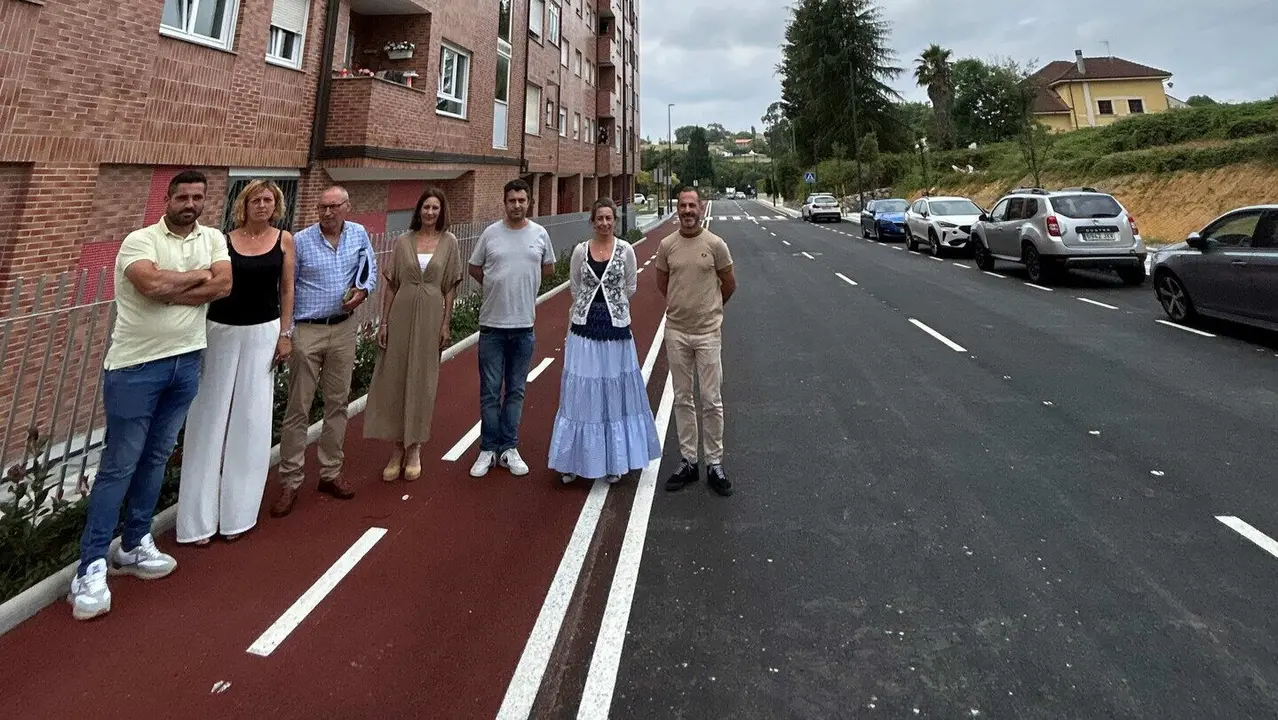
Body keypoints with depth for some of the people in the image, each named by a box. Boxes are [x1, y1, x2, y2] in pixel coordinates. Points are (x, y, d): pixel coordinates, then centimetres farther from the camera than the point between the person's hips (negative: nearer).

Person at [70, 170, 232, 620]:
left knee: (156, 457, 15)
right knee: (120, 464, -2)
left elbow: (224, 285, -8)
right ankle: (91, 566, 6)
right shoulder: (140, 241, -8)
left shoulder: (214, 239, 7)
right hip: (136, 366, -5)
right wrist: (198, 275, -10)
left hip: (186, 362, 5)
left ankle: (134, 544, 29)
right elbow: (152, 284, -26)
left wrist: (169, 290, -16)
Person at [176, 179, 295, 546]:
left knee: (251, 422, 4)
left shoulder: (284, 239, 4)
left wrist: (285, 334, 2)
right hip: (221, 332, -1)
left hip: (263, 334, 1)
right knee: (211, 418, 2)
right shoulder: (224, 240, 0)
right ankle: (201, 517, 10)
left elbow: (287, 289, 6)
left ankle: (237, 512, 17)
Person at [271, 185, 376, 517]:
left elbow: (370, 268, 15)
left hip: (343, 330, 4)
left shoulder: (359, 234, 3)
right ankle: (290, 482, 8)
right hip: (306, 331, -3)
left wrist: (363, 290, -8)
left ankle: (331, 472, 24)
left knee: (337, 403, 11)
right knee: (298, 408, -1)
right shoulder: (300, 241, -6)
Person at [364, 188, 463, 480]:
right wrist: (384, 322, 2)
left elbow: (450, 288, 3)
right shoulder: (403, 241, 5)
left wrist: (446, 324, -2)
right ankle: (398, 448, 17)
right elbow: (391, 284, 6)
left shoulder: (449, 242, 3)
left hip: (431, 316, -1)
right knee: (395, 378, 3)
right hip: (401, 313, 1)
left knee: (422, 381, 5)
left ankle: (414, 449, 18)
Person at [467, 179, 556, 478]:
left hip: (524, 324, 1)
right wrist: (497, 287, 6)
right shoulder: (490, 233, 0)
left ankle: (509, 448, 20)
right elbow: (474, 268, 11)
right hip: (492, 324, -1)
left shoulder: (539, 234, 2)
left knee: (515, 391, 10)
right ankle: (488, 450, 15)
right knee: (490, 391, 4)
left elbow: (549, 269, 15)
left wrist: (522, 282, 8)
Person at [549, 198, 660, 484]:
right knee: (580, 393, 4)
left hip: (616, 327, -1)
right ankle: (574, 460, 15)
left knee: (615, 392, 6)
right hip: (584, 326, 1)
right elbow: (575, 287, 11)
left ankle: (614, 460, 19)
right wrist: (592, 306, 10)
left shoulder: (625, 250, -1)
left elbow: (630, 287, 8)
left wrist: (611, 303, 10)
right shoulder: (580, 250, 2)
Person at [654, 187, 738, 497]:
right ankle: (688, 462, 21)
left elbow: (729, 285, 6)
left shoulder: (715, 244, -6)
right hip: (676, 331, 3)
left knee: (711, 401, 2)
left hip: (708, 332, -2)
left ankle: (715, 464, 14)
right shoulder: (666, 245, 1)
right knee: (682, 399, 10)